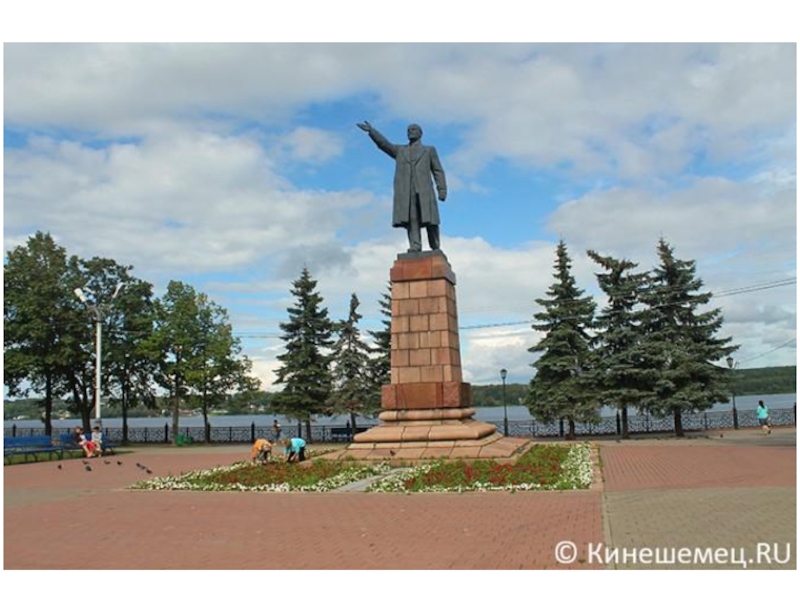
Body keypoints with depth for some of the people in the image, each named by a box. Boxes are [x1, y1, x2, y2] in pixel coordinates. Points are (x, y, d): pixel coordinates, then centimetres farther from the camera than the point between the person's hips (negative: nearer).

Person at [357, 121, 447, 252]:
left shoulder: (429, 150, 22)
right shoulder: (399, 150, 26)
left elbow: (438, 171, 13)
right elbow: (384, 144, 10)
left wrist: (442, 190, -1)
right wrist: (371, 131, -6)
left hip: (424, 191, -1)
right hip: (405, 191, 1)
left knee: (430, 221, -7)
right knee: (411, 219, -13)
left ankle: (436, 250, 0)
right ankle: (415, 246, -19)